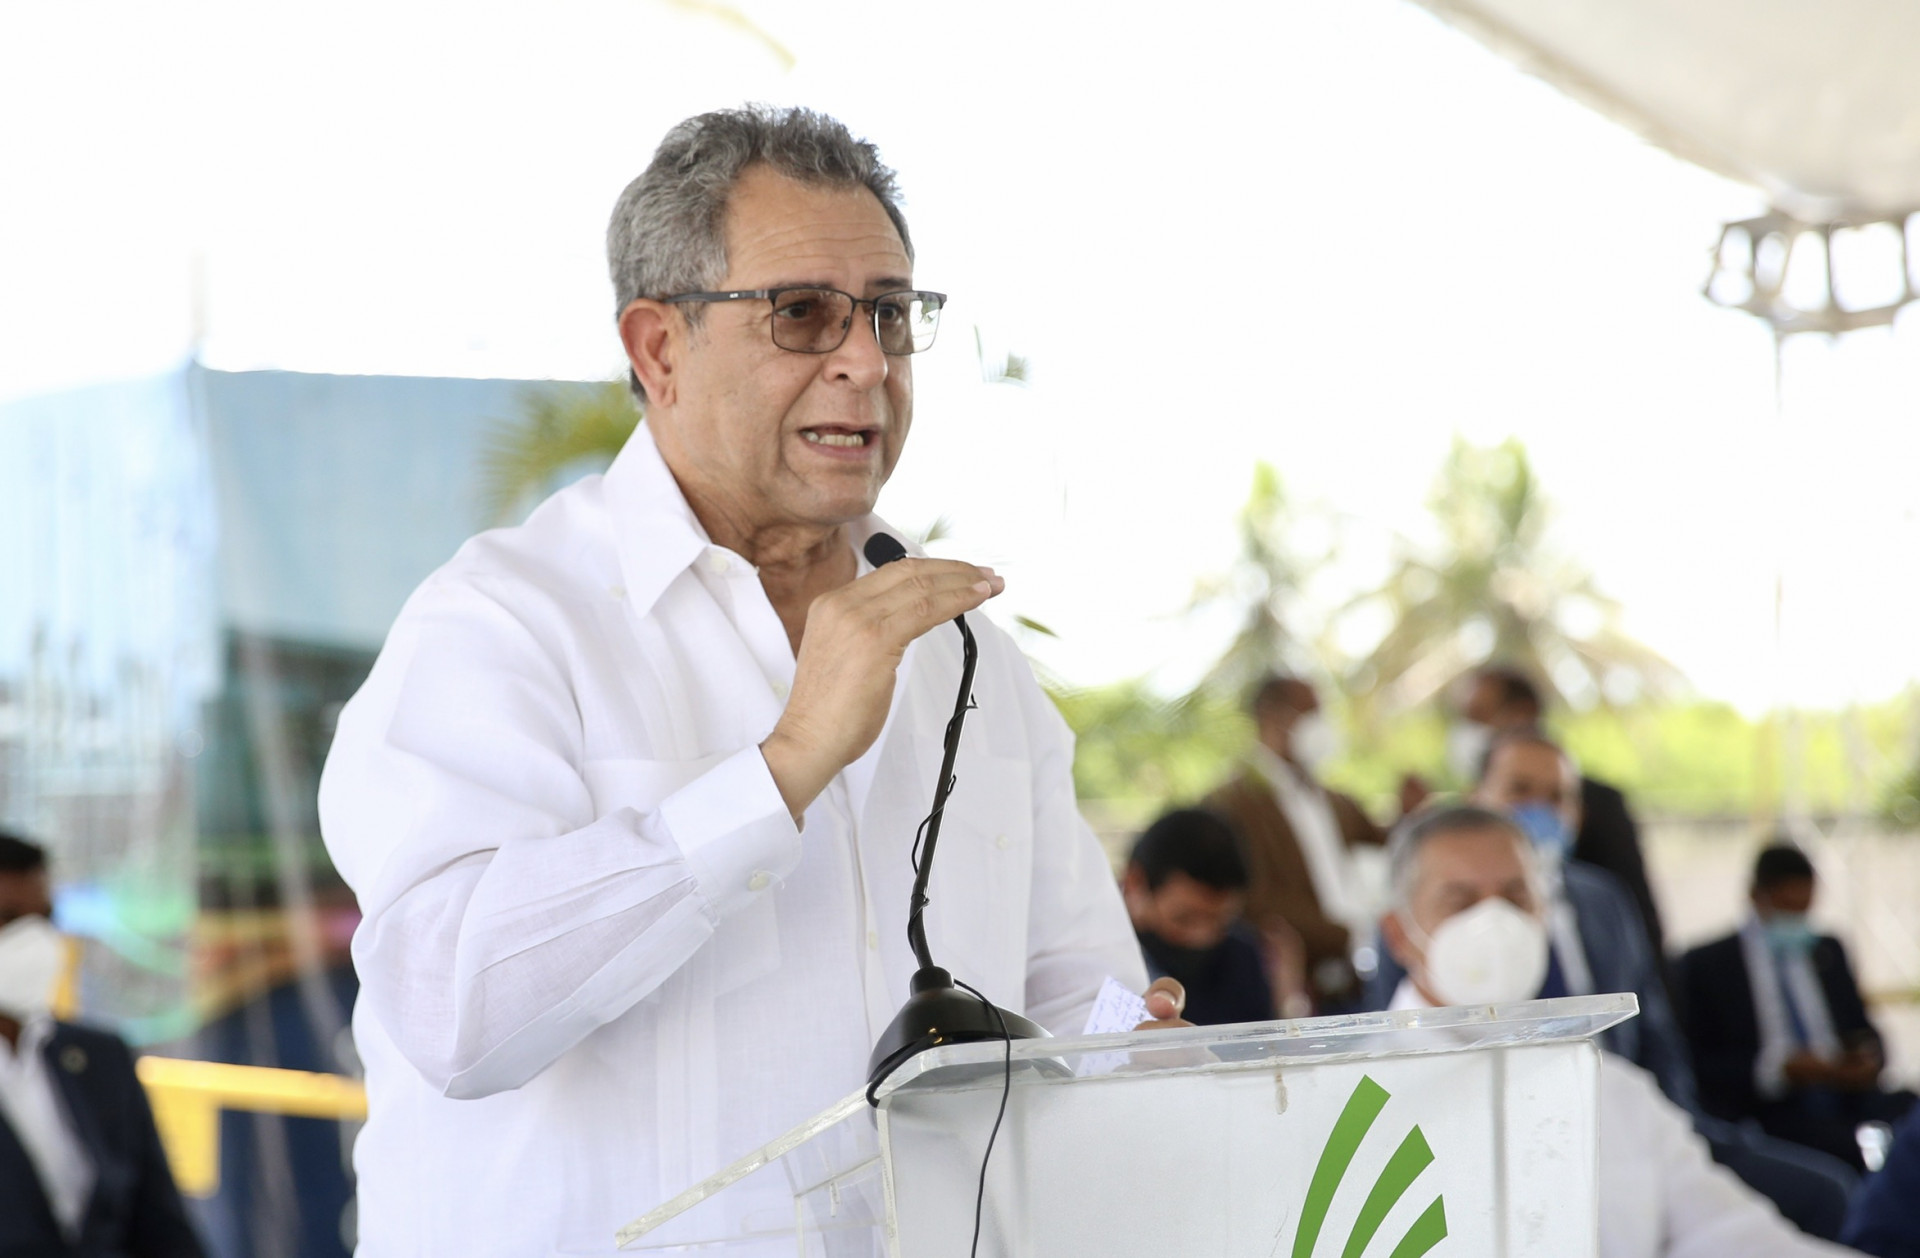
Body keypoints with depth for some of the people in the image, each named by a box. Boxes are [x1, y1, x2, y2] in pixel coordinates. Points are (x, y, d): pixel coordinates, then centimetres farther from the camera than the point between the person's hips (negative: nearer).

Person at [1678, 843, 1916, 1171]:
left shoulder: (1828, 952, 24)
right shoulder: (1707, 965, 8)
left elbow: (1864, 1032, 25)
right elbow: (1697, 1064, 0)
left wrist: (1868, 1060, 0)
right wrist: (1777, 1070, -14)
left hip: (1848, 1097, 5)